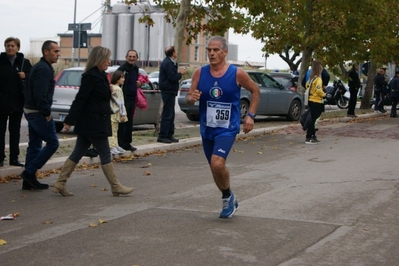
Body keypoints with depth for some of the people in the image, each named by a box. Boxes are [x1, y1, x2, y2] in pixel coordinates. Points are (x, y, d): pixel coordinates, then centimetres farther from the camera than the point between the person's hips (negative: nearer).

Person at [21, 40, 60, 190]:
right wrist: (46, 113, -17)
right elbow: (41, 94, -25)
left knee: (34, 146, 11)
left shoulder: (39, 67, 17)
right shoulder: (44, 69, -16)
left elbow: (29, 91, 20)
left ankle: (28, 181, 14)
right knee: (52, 143, -5)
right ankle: (29, 172, -4)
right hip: (38, 113, -10)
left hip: (31, 111, 10)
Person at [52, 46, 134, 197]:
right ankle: (115, 187, 8)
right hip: (93, 123, -10)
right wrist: (69, 121, -19)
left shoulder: (100, 76, 14)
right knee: (105, 155, -1)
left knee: (77, 154, 10)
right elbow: (80, 100, -18)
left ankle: (60, 184, 13)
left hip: (89, 123, 10)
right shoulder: (90, 76, -16)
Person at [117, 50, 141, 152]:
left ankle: (127, 143, 19)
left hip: (132, 98, 8)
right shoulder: (122, 68, -12)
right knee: (123, 122, -5)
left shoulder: (136, 69, 14)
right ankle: (120, 144, 0)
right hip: (124, 98, -8)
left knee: (129, 122, 12)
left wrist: (139, 83, 6)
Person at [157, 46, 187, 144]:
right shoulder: (168, 63, -16)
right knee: (167, 114, -7)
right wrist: (180, 73, -7)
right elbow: (172, 78, -21)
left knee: (170, 114, 14)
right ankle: (162, 136, -5)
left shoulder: (169, 62, 16)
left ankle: (169, 135, 19)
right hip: (168, 91, -11)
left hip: (169, 91, 11)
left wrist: (179, 72, 5)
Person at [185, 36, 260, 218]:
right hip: (207, 129, 5)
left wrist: (250, 115, -3)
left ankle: (228, 196, 4)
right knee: (215, 167, 14)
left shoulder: (237, 73, -10)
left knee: (217, 164, -23)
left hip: (227, 129, -4)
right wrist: (191, 98, -23)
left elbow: (255, 91, 5)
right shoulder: (200, 73, -3)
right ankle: (229, 200, 37)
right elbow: (188, 99, 1)